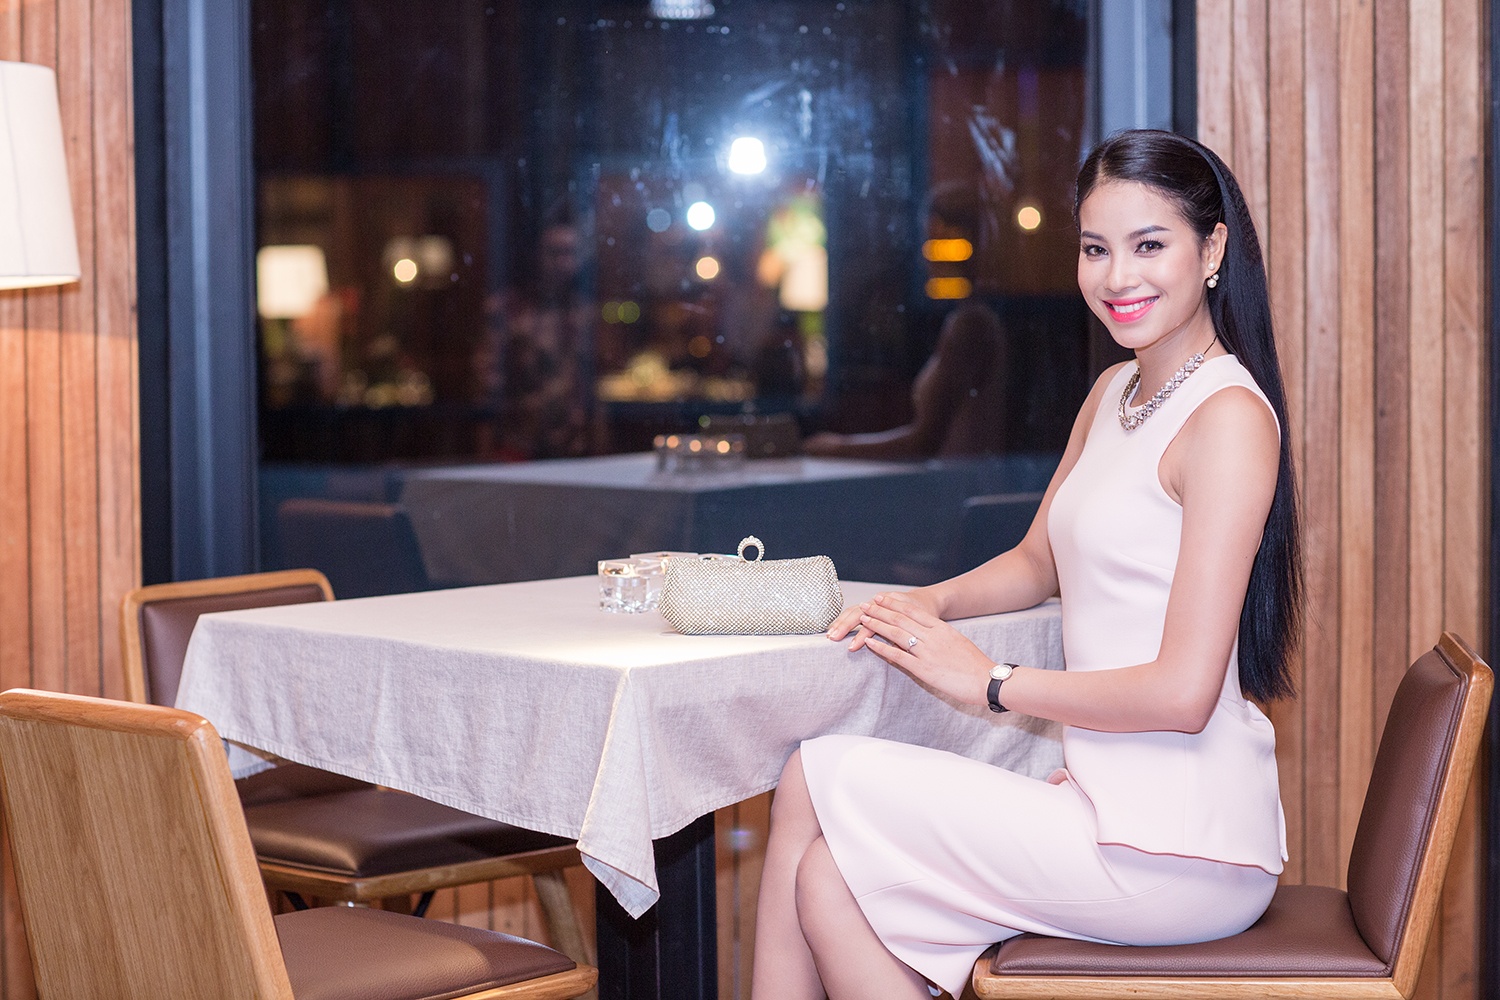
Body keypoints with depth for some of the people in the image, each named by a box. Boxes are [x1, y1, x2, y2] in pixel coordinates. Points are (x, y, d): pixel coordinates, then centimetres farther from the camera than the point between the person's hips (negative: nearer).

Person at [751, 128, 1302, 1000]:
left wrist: (990, 680, -11)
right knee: (827, 875, -5)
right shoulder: (1114, 394, 14)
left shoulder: (1228, 417, -15)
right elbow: (1039, 562, 27)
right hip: (1107, 797, 8)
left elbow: (1184, 691, -20)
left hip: (1178, 844, -8)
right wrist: (930, 605, 6)